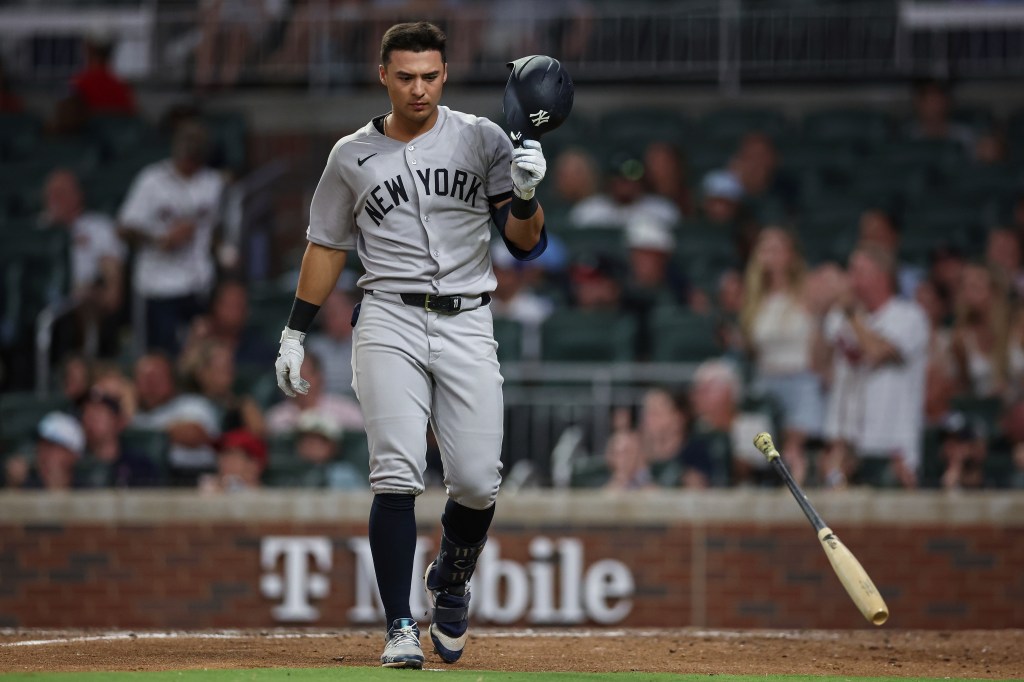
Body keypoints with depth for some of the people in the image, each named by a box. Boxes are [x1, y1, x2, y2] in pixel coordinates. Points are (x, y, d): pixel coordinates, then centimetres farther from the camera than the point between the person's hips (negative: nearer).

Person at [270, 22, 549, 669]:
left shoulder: (481, 139, 4)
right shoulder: (353, 155, 7)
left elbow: (524, 242, 0)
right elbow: (327, 246, 15)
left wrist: (525, 194, -20)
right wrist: (294, 334, 11)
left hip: (467, 325, 0)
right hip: (390, 322, 0)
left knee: (478, 483, -5)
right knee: (397, 476, -12)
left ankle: (451, 582, 25)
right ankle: (401, 628, -9)